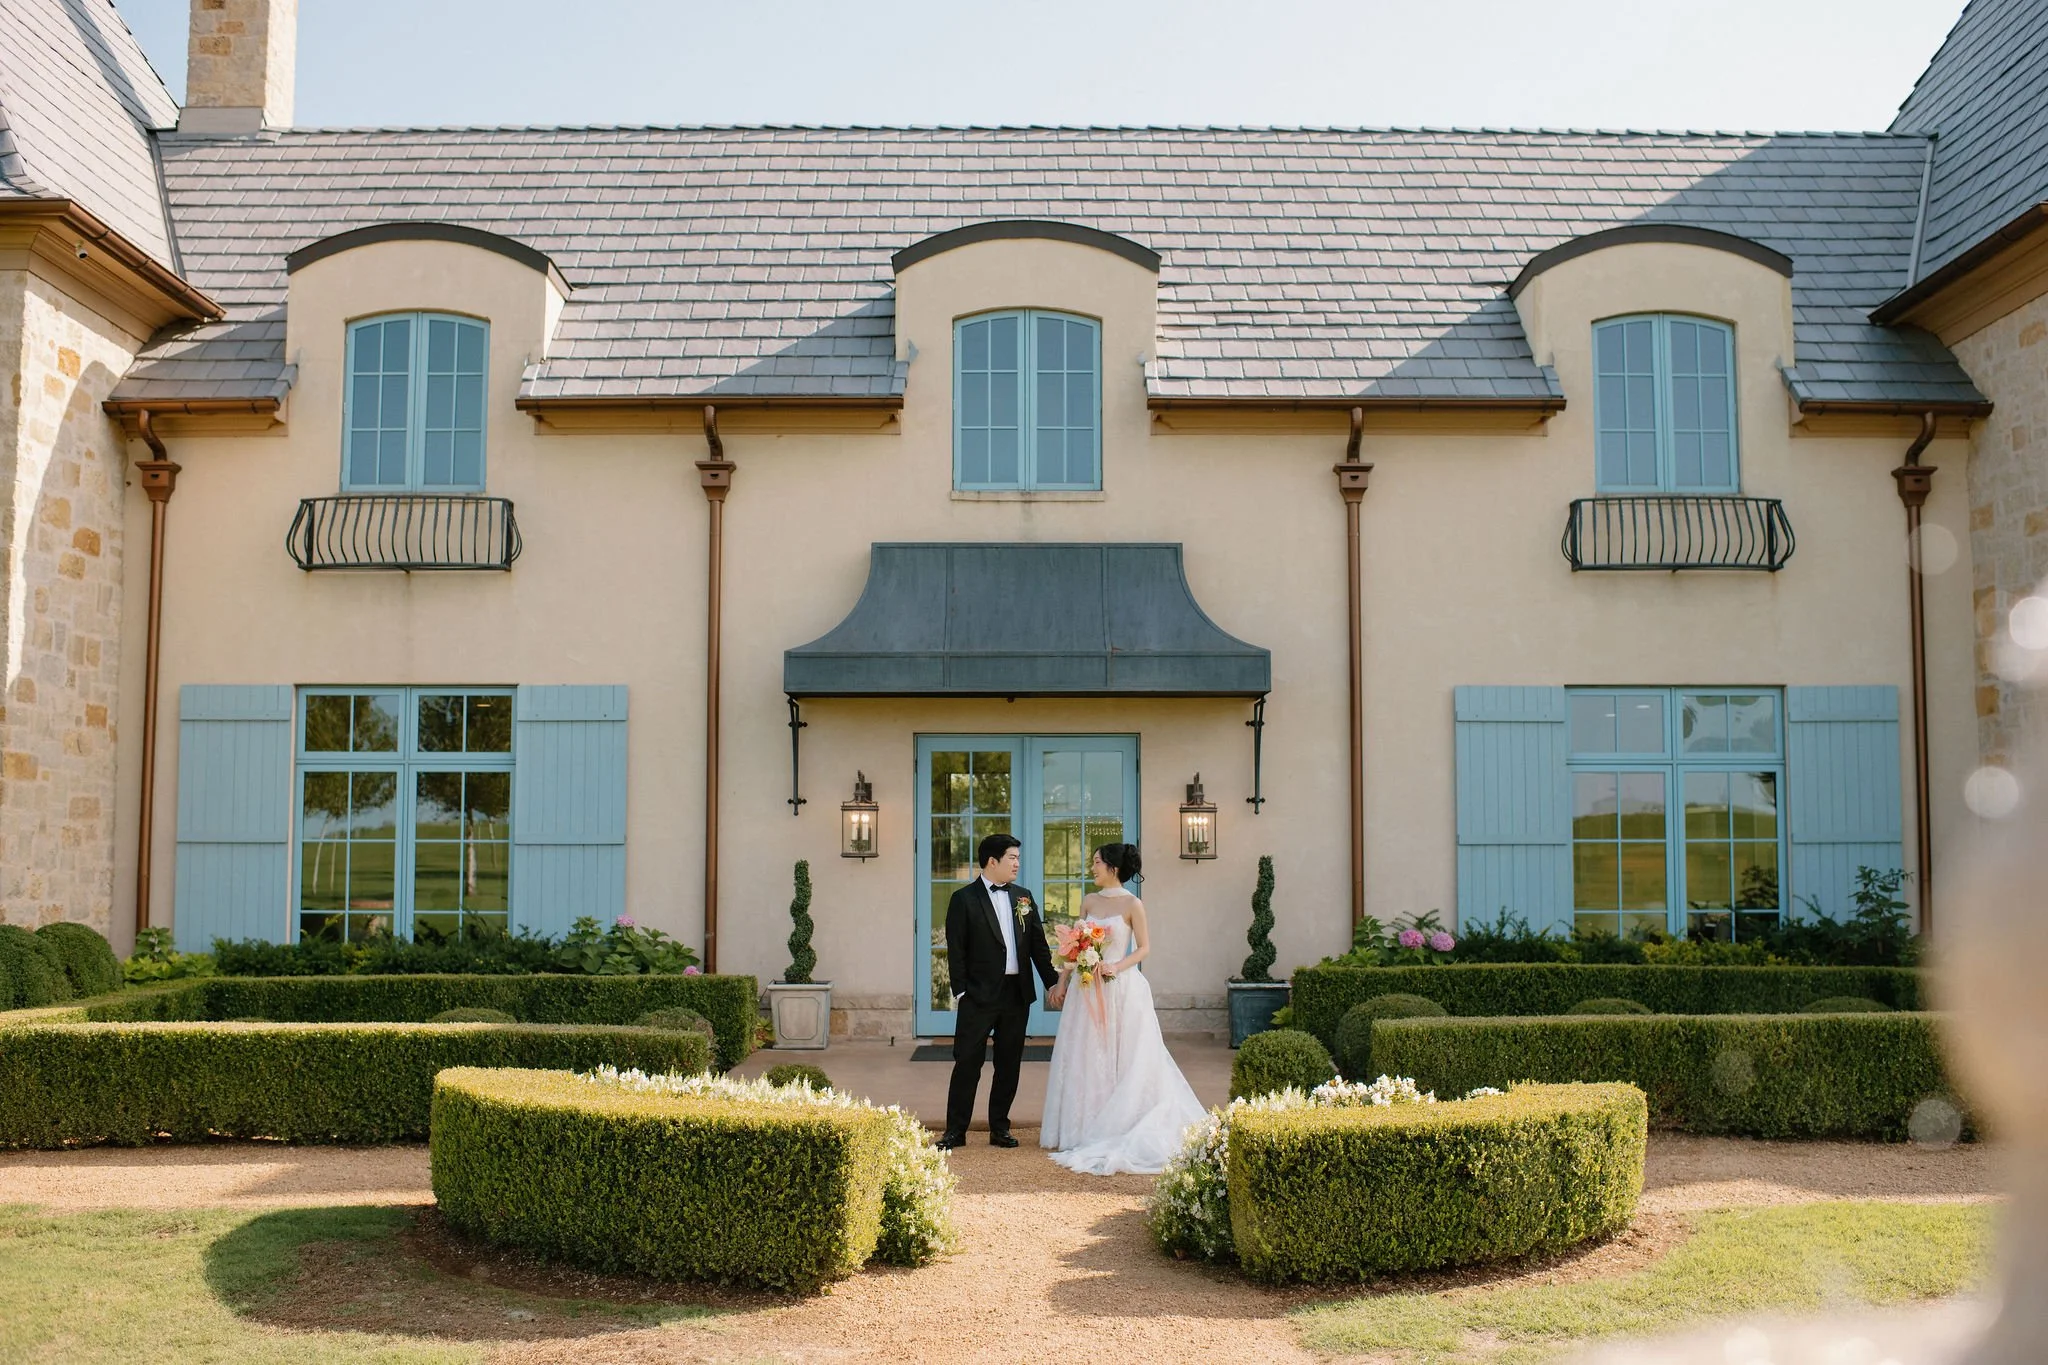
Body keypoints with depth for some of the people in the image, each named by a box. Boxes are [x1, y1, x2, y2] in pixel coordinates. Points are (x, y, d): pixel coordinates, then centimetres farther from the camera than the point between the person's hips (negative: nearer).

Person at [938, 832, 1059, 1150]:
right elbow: (956, 950, -6)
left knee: (1009, 1065, 10)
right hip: (980, 994, -5)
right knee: (967, 1063, -1)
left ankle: (999, 1129, 19)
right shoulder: (964, 899, -4)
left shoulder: (1023, 897, 11)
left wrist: (1052, 981, 9)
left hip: (1017, 993, 5)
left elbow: (1038, 943, 13)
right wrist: (960, 991, -10)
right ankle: (955, 1130, 7)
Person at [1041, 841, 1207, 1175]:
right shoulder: (1089, 902, 9)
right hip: (1086, 988, 6)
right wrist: (1062, 982, 9)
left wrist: (1116, 967, -20)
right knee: (1086, 1059, 8)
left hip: (1121, 989, -5)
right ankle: (1085, 1129, 17)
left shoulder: (1132, 904, -7)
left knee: (1122, 1059, 1)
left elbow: (1144, 948, -6)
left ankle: (1120, 1128, 11)